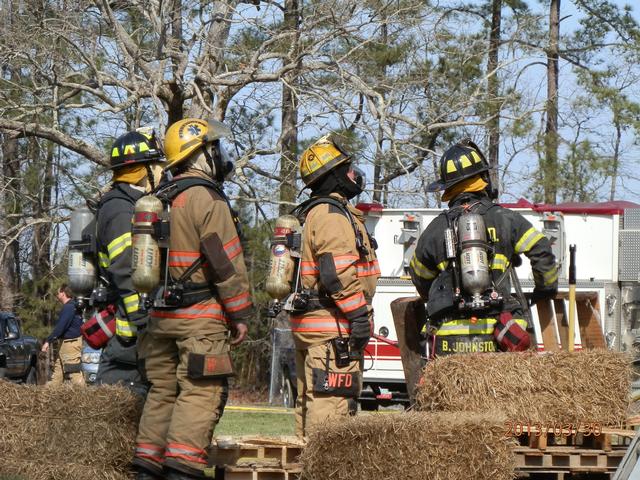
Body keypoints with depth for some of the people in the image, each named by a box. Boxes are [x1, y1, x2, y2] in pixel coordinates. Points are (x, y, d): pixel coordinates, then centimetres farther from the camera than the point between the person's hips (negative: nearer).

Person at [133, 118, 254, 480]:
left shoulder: (159, 201, 15)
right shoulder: (207, 199, -12)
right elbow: (226, 263, -15)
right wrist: (240, 314, -10)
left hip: (161, 314, 9)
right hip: (201, 315, -9)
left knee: (164, 390, 12)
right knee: (202, 392, -9)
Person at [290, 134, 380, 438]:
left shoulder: (311, 214, 22)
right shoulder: (331, 214, -12)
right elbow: (338, 273, -21)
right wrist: (359, 315, -20)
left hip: (307, 326, 11)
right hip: (332, 330, -11)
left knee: (309, 400, 13)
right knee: (331, 402, -13)